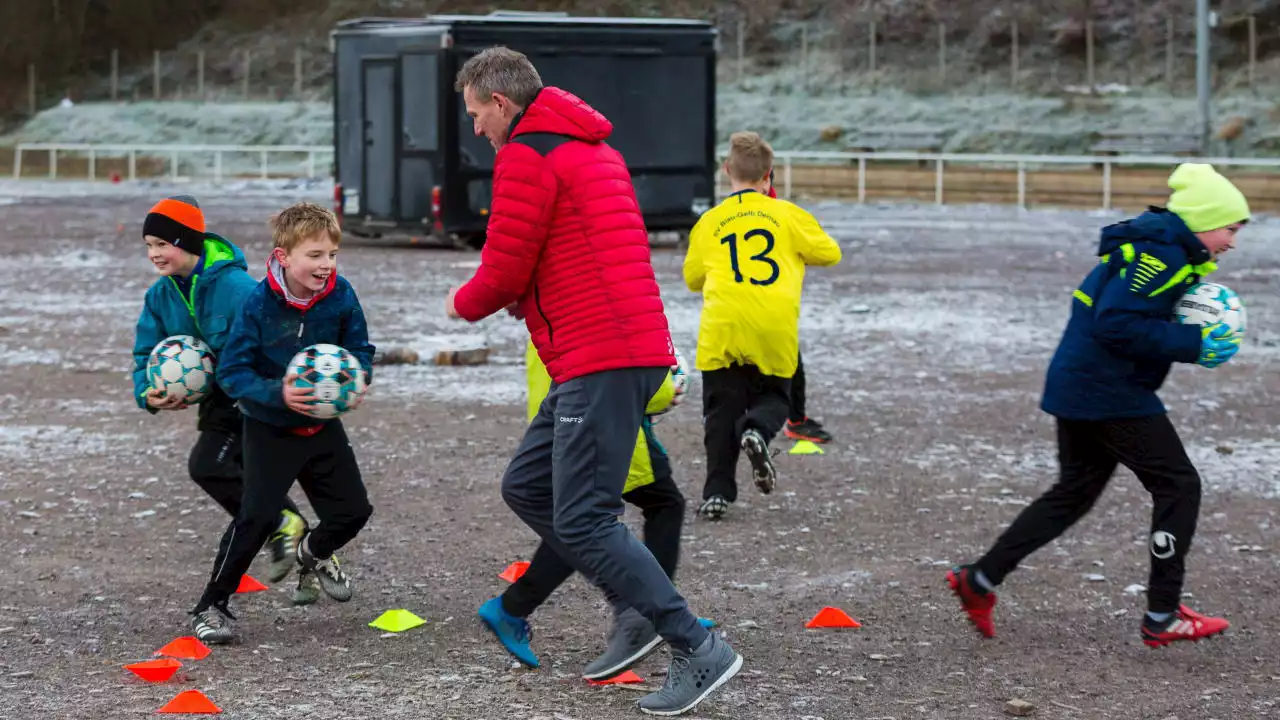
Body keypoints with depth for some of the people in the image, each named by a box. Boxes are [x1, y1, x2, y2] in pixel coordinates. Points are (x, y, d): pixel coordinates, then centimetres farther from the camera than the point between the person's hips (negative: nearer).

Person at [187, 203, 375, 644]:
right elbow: (232, 372, -18)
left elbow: (360, 349, 3)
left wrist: (357, 379, -19)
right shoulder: (259, 305, -22)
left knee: (352, 510, 7)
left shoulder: (340, 296, -11)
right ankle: (211, 607, 0)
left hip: (323, 425, 4)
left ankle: (313, 555, 42)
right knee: (256, 516, -15)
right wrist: (277, 393, -33)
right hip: (270, 430, -4)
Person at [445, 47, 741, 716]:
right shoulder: (590, 145, 21)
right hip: (630, 348, 10)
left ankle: (698, 651, -13)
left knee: (582, 521, -10)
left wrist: (464, 304, 12)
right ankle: (635, 602, 12)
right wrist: (524, 297, 16)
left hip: (601, 360, -10)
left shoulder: (525, 156, -9)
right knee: (525, 487, 15)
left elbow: (503, 271, -9)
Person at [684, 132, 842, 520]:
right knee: (773, 397, 18)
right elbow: (830, 252, 14)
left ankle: (718, 492, 1)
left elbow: (692, 277, 16)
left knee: (722, 410, 9)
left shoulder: (710, 222, 9)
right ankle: (757, 430, -17)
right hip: (776, 331, 0)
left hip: (723, 328, 0)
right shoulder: (787, 215, 7)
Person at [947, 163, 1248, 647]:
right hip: (1109, 393, -10)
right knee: (1179, 486, 0)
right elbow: (1118, 324, -25)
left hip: (1078, 386, 10)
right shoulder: (1162, 253, -18)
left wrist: (1199, 334, 6)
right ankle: (1163, 617, 5)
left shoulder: (1160, 247, 14)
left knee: (1076, 491, 18)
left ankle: (980, 580, 17)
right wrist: (1192, 343, -21)